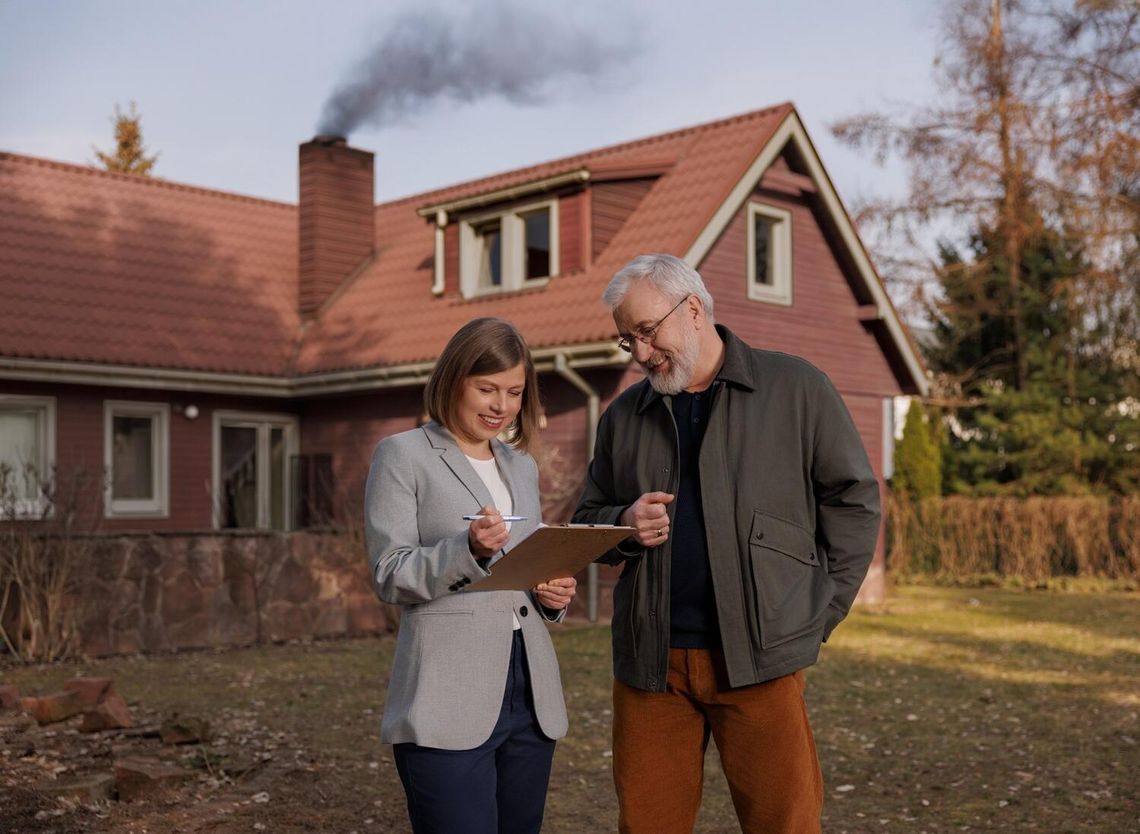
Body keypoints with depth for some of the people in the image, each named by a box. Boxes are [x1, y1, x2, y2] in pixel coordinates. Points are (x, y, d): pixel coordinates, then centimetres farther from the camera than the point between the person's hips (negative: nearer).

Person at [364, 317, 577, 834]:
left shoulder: (522, 466, 18)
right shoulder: (403, 456, 0)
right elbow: (389, 575, -7)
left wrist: (552, 595, 0)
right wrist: (469, 549, -23)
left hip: (530, 695, 6)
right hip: (449, 702, -6)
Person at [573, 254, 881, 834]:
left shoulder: (794, 388, 3)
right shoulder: (623, 416, 13)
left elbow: (854, 500, 5)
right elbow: (586, 522, 20)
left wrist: (822, 610, -1)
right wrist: (623, 525, -3)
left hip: (759, 655, -3)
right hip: (649, 658, 3)